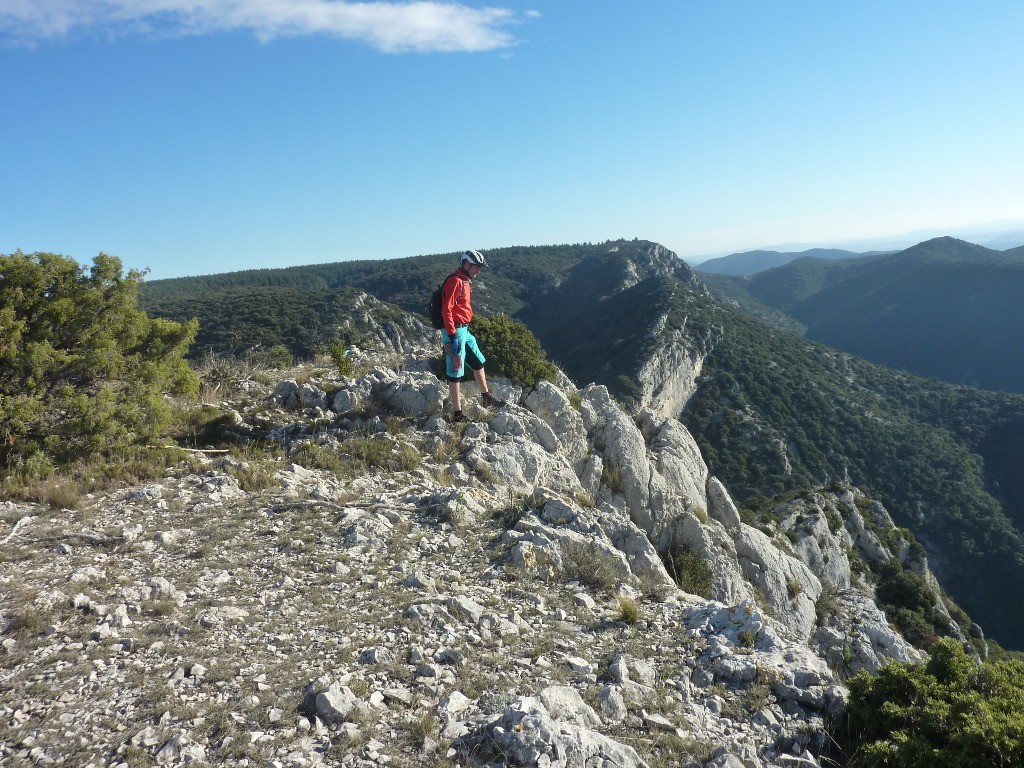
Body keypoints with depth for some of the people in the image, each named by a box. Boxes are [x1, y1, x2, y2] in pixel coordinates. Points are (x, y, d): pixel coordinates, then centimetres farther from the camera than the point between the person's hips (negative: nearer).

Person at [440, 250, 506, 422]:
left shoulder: (465, 281, 16)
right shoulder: (455, 281, -15)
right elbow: (446, 310, -22)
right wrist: (452, 336, -25)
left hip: (464, 330, 10)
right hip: (455, 331, -10)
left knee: (478, 362, 20)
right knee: (456, 371, -6)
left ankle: (486, 399, 35)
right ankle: (457, 413, -1)